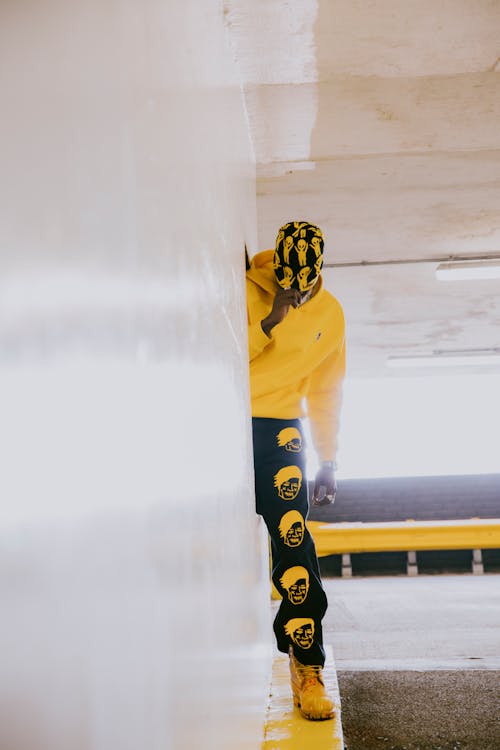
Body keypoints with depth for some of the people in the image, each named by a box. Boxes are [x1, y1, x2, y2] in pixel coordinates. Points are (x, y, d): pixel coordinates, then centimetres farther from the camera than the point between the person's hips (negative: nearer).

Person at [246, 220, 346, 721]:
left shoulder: (331, 314, 7)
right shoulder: (244, 290, -4)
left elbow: (326, 392, 15)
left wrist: (328, 463, 13)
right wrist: (270, 322, -21)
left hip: (279, 430, 1)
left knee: (294, 543, -11)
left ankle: (308, 671, -5)